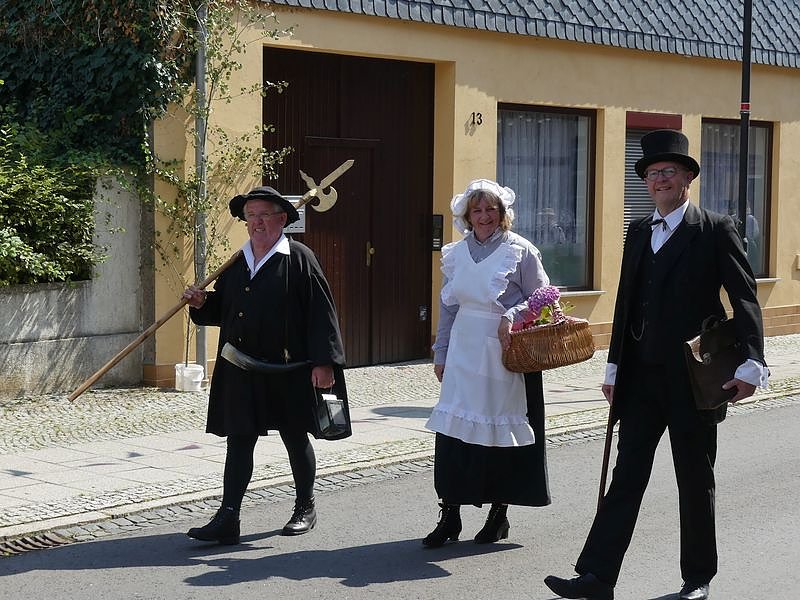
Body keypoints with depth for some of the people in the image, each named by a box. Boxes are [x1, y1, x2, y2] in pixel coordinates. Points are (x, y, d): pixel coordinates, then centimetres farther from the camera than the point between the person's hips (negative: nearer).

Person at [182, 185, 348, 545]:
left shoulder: (299, 259, -7)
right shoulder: (236, 263, 11)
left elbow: (321, 312, -11)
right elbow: (222, 310, 20)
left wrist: (324, 362, -17)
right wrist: (201, 304, -3)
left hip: (287, 370, -4)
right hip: (240, 371, 5)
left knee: (295, 438, 11)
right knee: (238, 441, 1)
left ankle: (305, 508, 28)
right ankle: (228, 518, -1)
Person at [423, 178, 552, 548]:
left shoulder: (520, 251, -3)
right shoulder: (456, 254, 10)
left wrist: (512, 316, -20)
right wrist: (441, 353, 14)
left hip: (504, 355, -4)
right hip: (463, 354, 4)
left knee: (502, 432, 4)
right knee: (452, 431, -3)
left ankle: (499, 515, 18)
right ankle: (450, 516, 4)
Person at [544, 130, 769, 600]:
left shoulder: (716, 230, -5)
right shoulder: (639, 231, 12)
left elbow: (745, 299, -8)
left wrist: (749, 364, -16)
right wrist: (615, 368, 14)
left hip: (694, 379, -5)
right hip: (642, 379, 5)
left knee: (696, 481, 8)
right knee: (627, 476, 2)